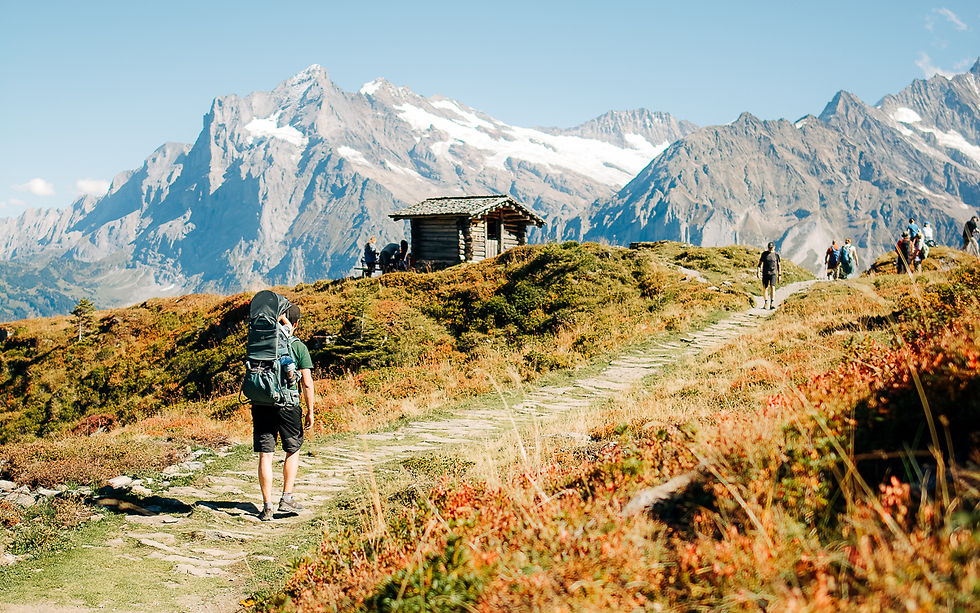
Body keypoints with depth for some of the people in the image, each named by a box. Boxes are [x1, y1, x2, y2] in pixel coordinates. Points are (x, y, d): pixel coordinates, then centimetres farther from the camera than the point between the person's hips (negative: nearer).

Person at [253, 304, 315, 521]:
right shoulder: (299, 347, -4)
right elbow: (307, 383, -6)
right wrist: (310, 412, 1)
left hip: (261, 405, 2)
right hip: (288, 405, -2)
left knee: (265, 456, 4)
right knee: (293, 451, 17)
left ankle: (267, 506, 3)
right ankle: (287, 498, 12)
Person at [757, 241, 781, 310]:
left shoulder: (776, 255, 4)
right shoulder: (764, 254, 4)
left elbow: (778, 265, 9)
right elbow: (760, 263, 4)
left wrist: (779, 275, 8)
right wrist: (758, 271, -7)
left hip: (773, 273, -2)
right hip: (765, 273, 2)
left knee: (772, 287, -14)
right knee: (765, 288, 4)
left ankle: (772, 304, -20)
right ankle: (765, 303, 19)